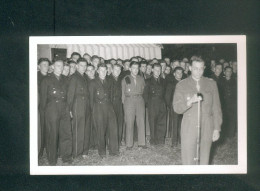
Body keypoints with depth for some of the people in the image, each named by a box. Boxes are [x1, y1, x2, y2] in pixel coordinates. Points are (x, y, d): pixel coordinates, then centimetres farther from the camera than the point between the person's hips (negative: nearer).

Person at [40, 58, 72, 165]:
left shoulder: (64, 80, 16)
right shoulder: (46, 80, 5)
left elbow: (67, 95, 14)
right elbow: (43, 97, 4)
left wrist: (68, 108, 7)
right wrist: (44, 109, 0)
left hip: (64, 109, 4)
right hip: (52, 108, -4)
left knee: (66, 133, 3)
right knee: (52, 134, 0)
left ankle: (66, 156, 16)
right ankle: (52, 159, 11)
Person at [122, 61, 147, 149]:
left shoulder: (141, 79, 14)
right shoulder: (125, 79, 6)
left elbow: (143, 91, 16)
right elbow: (123, 93, 7)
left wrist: (141, 99, 6)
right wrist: (124, 103, 2)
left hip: (140, 100, 3)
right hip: (129, 101, -3)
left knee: (141, 122, 0)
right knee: (129, 123, -4)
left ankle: (142, 142, 8)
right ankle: (129, 144, 1)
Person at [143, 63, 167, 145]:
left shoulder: (163, 81, 14)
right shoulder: (148, 81, 5)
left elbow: (165, 92, 15)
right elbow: (145, 94, 5)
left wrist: (163, 101, 5)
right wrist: (148, 103, -1)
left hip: (162, 105, 3)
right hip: (152, 105, -3)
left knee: (162, 123, 1)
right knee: (153, 123, -2)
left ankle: (161, 140, 11)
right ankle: (153, 140, 8)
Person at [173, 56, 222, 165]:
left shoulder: (211, 84, 7)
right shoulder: (181, 85, 2)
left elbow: (216, 108, 8)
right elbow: (177, 108, -3)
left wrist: (217, 129, 3)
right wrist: (190, 101, -21)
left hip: (207, 128, 1)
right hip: (189, 128, -1)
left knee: (204, 160, 6)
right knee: (188, 161, -1)